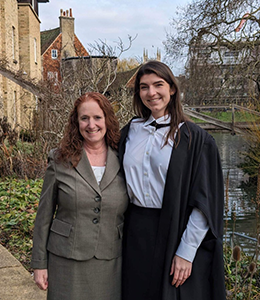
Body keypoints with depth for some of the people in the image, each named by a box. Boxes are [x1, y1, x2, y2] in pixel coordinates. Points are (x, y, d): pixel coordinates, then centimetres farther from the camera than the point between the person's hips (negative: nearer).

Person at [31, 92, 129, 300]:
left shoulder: (122, 162, -1)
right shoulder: (60, 160, -4)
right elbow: (44, 214, 0)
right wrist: (39, 263, 0)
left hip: (110, 263, 1)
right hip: (67, 261, -1)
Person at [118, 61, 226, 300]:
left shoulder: (195, 139, -8)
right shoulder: (129, 132, 6)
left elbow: (205, 202, -10)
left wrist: (186, 252, -14)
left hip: (176, 233, -4)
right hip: (136, 234, 4)